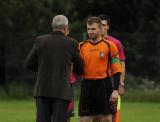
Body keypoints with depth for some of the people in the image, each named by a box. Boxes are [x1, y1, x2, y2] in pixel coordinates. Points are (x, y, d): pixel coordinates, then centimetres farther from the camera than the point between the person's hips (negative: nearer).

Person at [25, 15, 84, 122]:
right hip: (62, 91, -2)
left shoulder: (40, 41, 2)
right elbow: (80, 70, 6)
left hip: (42, 89, 2)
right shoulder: (72, 44, -3)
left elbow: (29, 64, 9)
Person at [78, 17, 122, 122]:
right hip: (87, 85, 3)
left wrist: (115, 90, -9)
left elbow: (116, 70, -2)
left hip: (104, 86, -3)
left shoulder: (109, 46, -1)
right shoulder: (81, 46, 8)